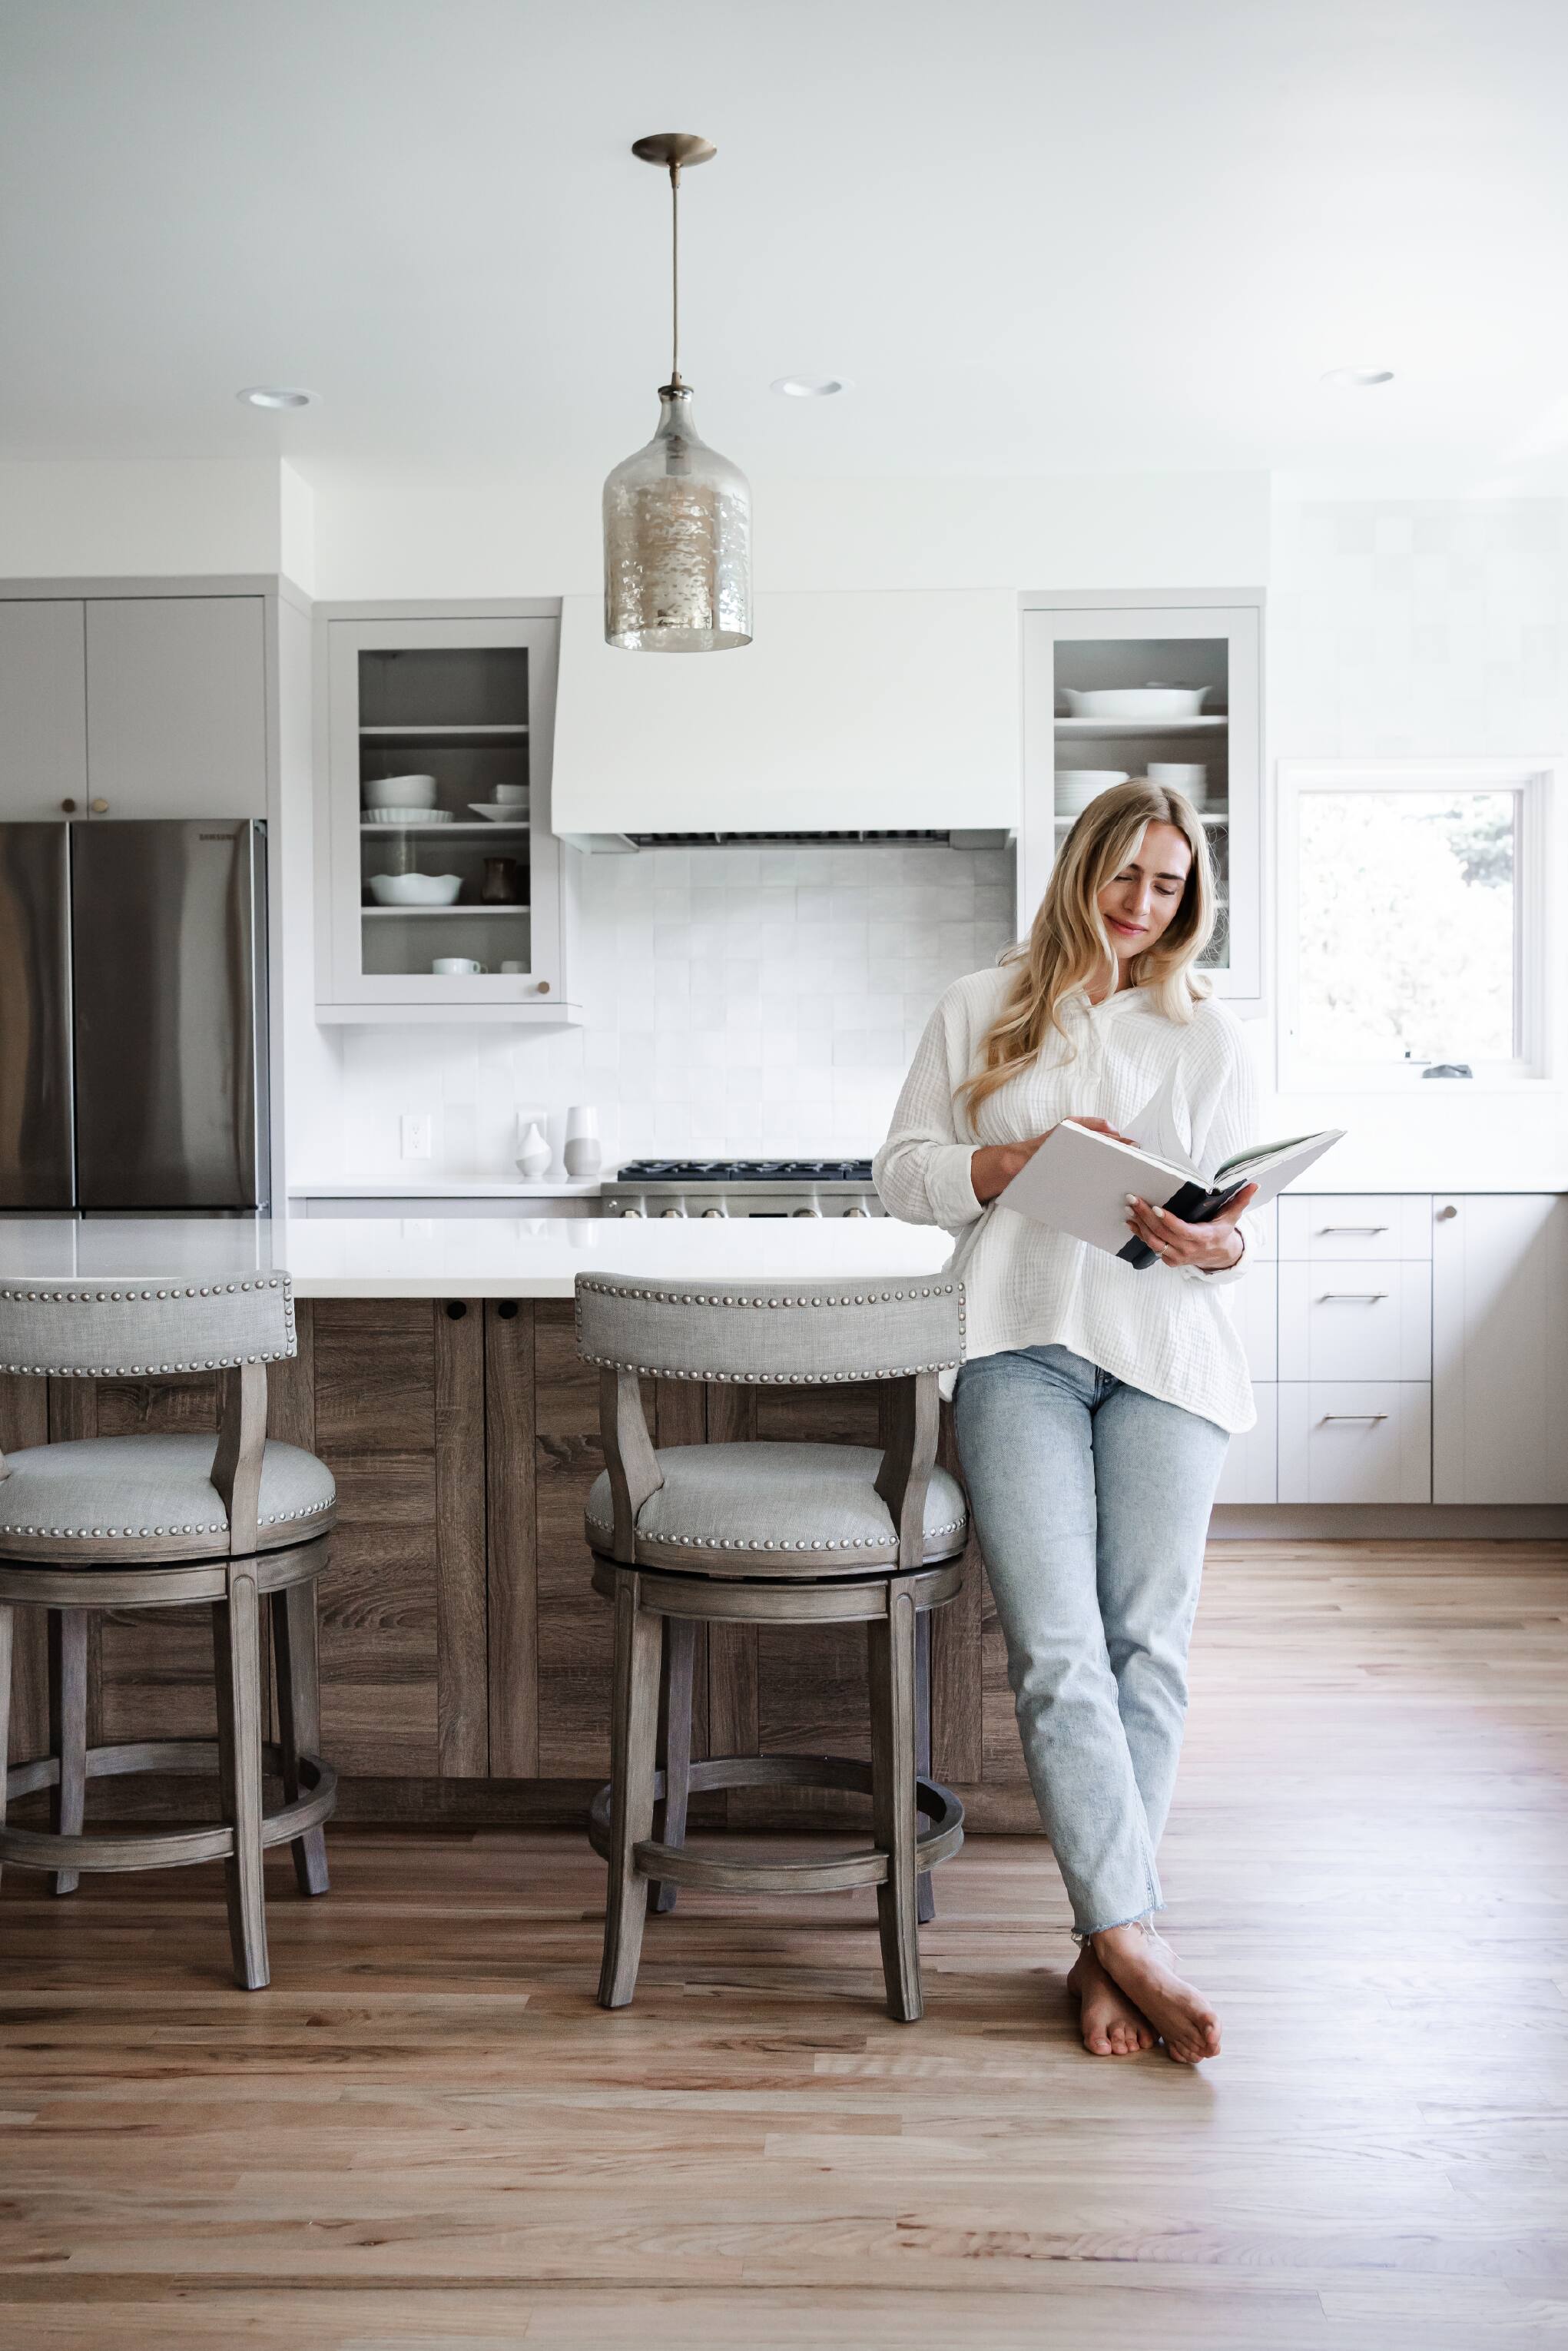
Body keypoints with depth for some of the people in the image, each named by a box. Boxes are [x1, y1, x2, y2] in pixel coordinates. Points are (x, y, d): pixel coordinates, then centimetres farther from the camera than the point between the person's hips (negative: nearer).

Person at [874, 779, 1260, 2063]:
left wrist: (1217, 1246, -10)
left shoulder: (1208, 1033, 17)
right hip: (1020, 1342, -1)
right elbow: (902, 1172, 11)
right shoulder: (981, 1010, 15)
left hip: (1165, 1349, 1)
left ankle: (1107, 1941, 2)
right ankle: (1136, 1934, -11)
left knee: (1147, 1642, -7)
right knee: (1056, 1645, -14)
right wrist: (1022, 1159, -6)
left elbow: (1245, 1217, 15)